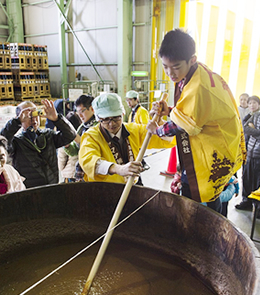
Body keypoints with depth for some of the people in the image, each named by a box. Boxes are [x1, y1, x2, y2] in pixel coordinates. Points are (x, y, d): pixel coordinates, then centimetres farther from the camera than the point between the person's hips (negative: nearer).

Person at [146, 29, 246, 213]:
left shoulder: (198, 87, -31)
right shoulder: (198, 72, 1)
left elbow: (184, 126, -19)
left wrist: (158, 131, -2)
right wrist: (169, 111, -5)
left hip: (212, 152, -10)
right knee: (210, 199, 22)